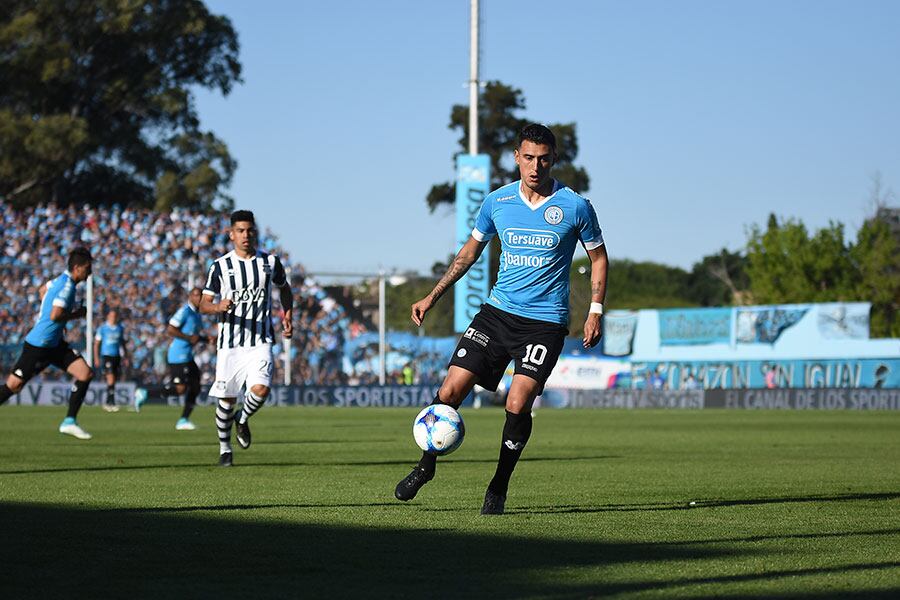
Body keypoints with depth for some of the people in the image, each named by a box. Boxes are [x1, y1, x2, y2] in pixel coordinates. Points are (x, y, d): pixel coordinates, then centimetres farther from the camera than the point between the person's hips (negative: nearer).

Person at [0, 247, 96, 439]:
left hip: (54, 344, 9)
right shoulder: (67, 286, -21)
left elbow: (43, 290, 27)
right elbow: (55, 315, -32)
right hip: (39, 345, -9)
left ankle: (69, 422, 0)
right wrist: (76, 314, -15)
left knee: (86, 374, -3)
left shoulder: (62, 280, 8)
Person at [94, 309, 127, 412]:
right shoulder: (102, 328, -1)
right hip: (106, 355, -5)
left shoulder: (120, 328, 11)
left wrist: (126, 357, 14)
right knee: (111, 379, -16)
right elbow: (96, 343, 1)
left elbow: (123, 343, 19)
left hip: (117, 356, 5)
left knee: (114, 380, 5)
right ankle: (112, 403, -19)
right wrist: (96, 358, -6)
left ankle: (107, 403, 14)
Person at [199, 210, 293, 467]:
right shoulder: (219, 266, 0)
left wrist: (287, 316, 10)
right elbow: (203, 305, 1)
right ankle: (224, 447, 23)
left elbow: (284, 288, 25)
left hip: (260, 341, 0)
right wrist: (219, 306, -22)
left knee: (260, 389, -20)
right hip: (230, 342, 0)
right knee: (227, 399, 2)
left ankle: (242, 419, 12)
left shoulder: (270, 262, 5)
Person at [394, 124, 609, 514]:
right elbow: (471, 250, 17)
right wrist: (433, 296, 14)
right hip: (498, 311, 3)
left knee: (517, 404, -16)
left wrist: (595, 311, 0)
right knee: (450, 391, -7)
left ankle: (499, 487, 2)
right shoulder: (497, 202, 3)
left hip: (546, 321, -3)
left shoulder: (574, 207, -4)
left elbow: (598, 257, 9)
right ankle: (426, 466, 15)